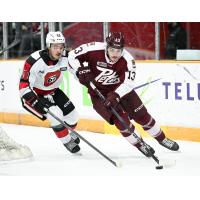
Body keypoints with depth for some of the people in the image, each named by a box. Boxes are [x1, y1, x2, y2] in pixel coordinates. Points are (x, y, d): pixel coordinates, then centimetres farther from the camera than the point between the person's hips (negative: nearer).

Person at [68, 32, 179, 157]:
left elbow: (128, 83, -29)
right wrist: (81, 71, -29)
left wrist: (115, 95, -43)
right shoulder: (95, 50, -25)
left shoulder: (127, 60, -23)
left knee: (142, 115, 4)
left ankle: (161, 139, 25)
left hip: (120, 89, 2)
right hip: (98, 92, -2)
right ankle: (139, 144, 5)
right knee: (120, 118, -16)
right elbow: (72, 56, -16)